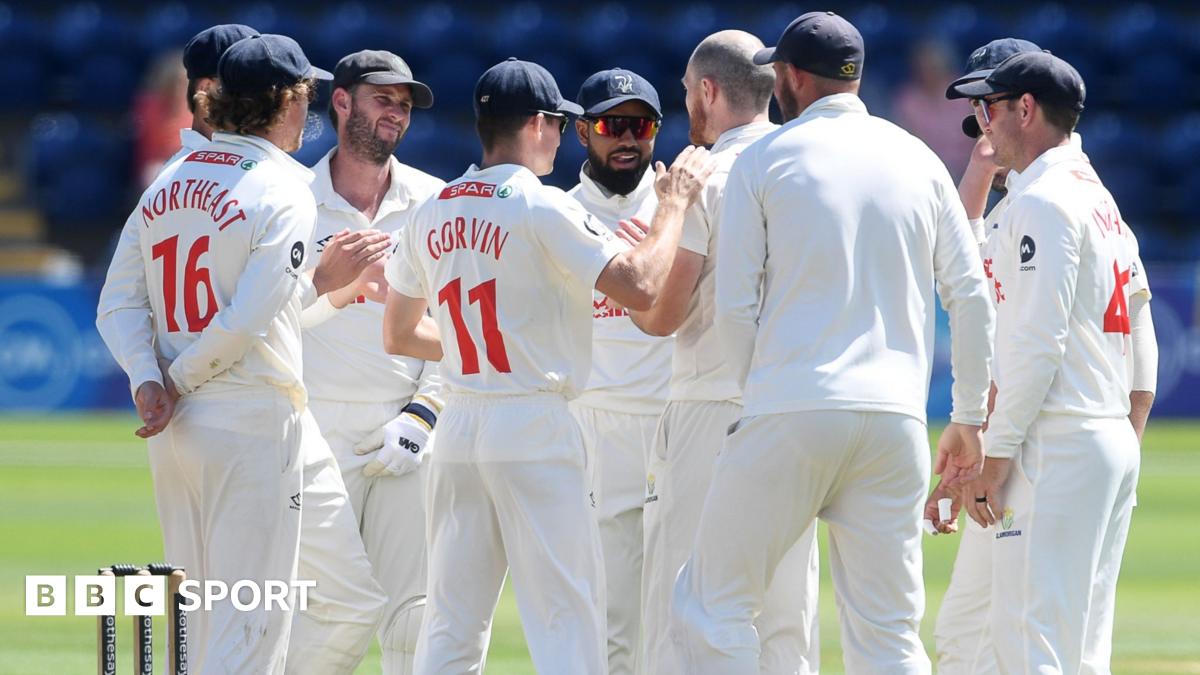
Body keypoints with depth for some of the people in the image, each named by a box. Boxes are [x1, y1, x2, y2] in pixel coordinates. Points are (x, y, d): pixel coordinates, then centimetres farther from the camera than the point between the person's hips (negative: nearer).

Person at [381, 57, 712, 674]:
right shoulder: (542, 208, -11)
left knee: (451, 622, 8)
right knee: (567, 619, -4)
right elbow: (641, 287, -19)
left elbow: (399, 335, 19)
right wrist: (673, 203, -6)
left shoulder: (430, 214, 10)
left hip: (458, 431, 7)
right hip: (535, 428, -7)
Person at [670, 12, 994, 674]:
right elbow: (971, 297, 10)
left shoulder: (762, 159, 2)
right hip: (896, 419, 4)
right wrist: (969, 420, 16)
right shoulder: (918, 159, 12)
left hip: (788, 418, -4)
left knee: (712, 605, 4)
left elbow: (735, 307, -2)